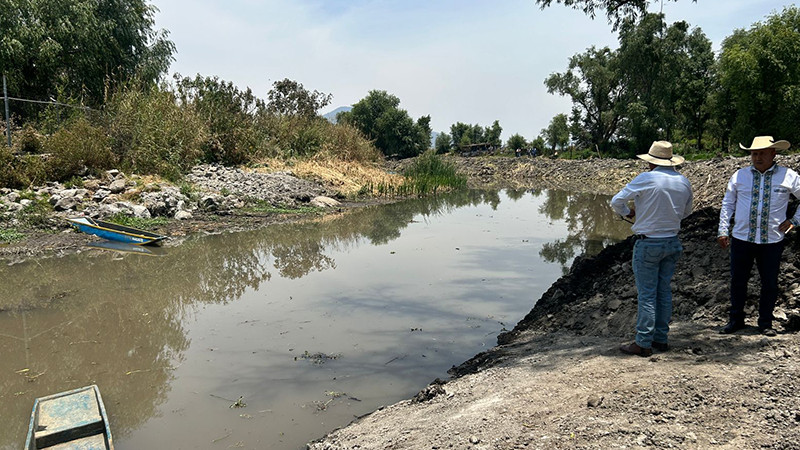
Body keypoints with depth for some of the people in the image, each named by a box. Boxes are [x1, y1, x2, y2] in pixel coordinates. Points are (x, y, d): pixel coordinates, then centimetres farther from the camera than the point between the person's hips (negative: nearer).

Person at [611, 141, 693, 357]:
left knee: (647, 294, -2)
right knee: (664, 291, 14)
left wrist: (628, 212, 9)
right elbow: (686, 211, 19)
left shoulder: (645, 179, -14)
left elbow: (616, 201, -10)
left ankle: (643, 343, 3)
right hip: (672, 242, 6)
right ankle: (661, 339, 22)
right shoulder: (684, 182, 5)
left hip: (648, 243, -6)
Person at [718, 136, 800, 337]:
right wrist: (723, 231, 5)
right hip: (741, 238, 1)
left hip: (772, 240, 0)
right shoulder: (739, 176, 5)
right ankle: (736, 319, 21)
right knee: (738, 281, 6)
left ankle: (765, 323, 23)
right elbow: (727, 204, 10)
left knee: (770, 283, 8)